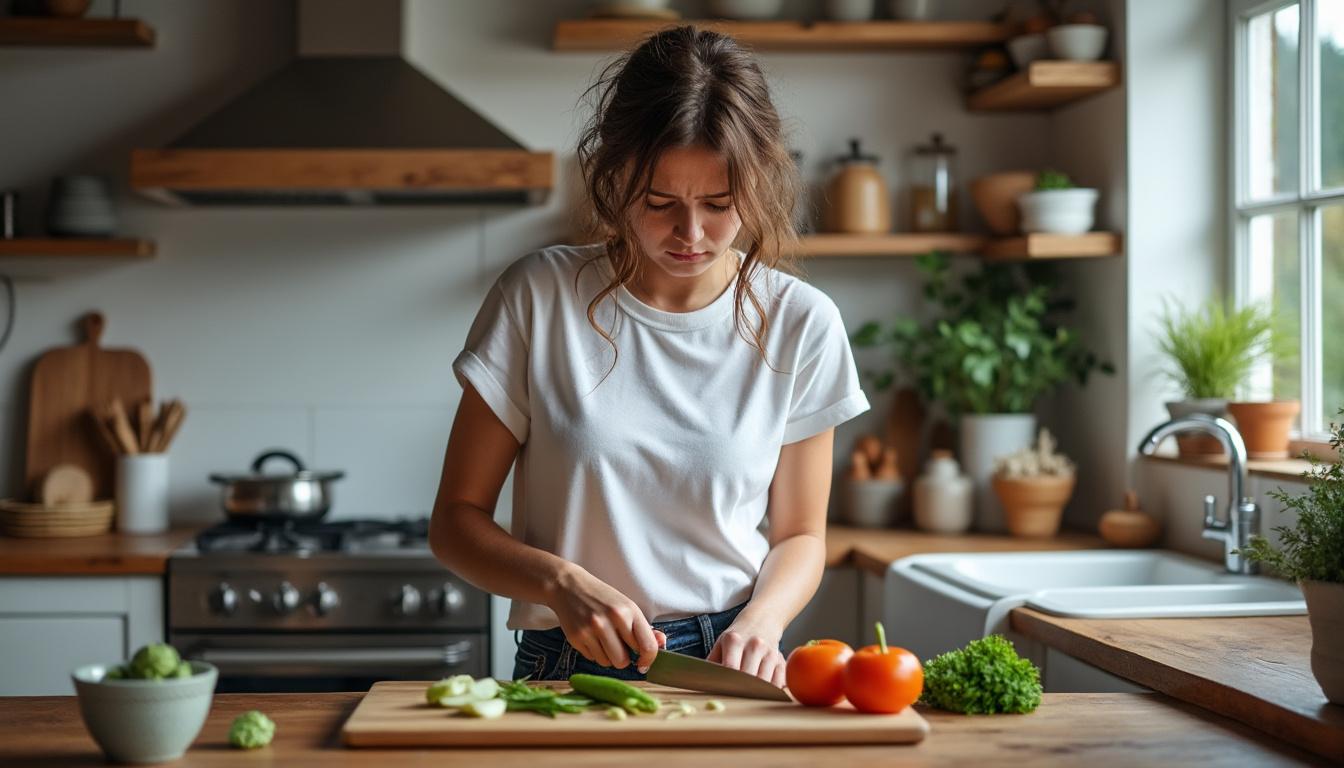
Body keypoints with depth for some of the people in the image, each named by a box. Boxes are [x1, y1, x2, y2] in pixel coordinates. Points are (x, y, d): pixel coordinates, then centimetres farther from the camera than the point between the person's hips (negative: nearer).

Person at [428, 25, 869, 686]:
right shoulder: (539, 297, -3)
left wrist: (759, 622, -10)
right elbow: (455, 521, 1)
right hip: (567, 671, 0)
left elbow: (800, 535, 10)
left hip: (731, 666, 1)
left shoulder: (800, 323, 2)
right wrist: (563, 582, -17)